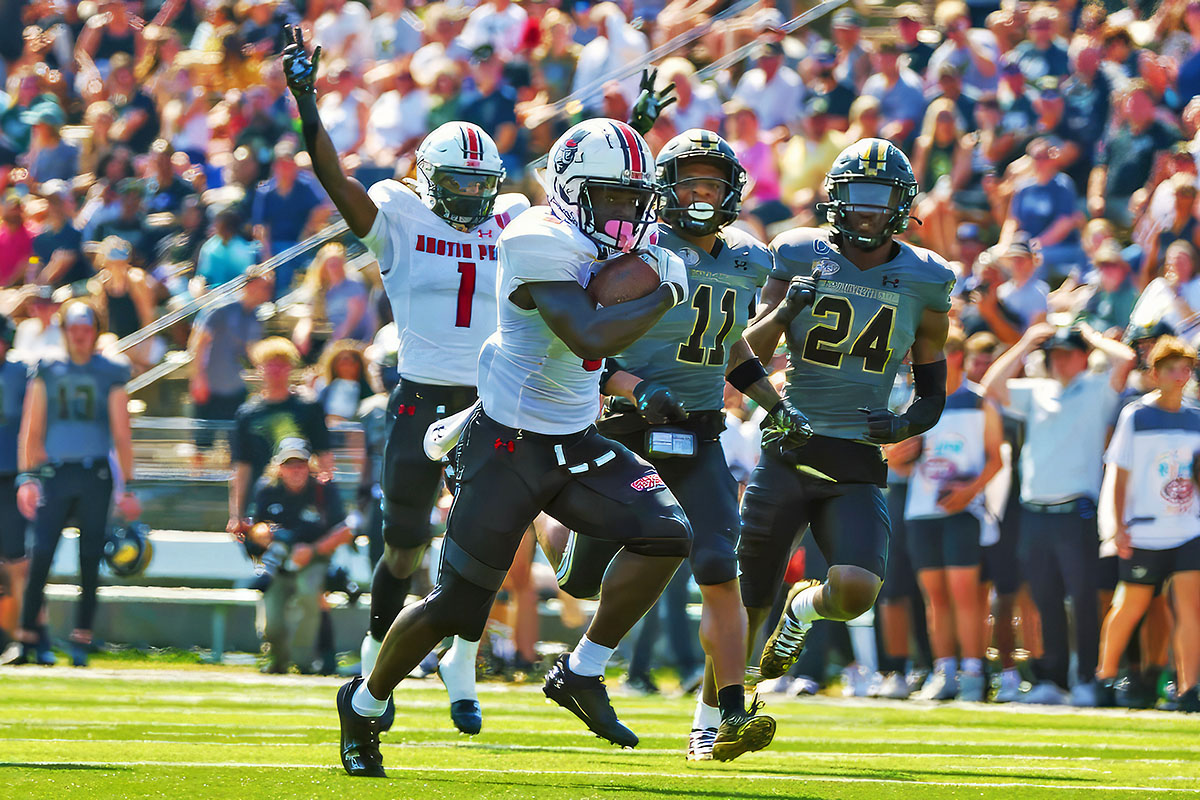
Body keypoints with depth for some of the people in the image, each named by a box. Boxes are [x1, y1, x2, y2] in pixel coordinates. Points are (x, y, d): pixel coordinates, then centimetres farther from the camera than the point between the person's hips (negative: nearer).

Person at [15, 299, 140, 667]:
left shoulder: (110, 374, 5)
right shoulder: (47, 371, 7)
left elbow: (122, 435, 6)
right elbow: (32, 430, 6)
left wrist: (127, 489, 2)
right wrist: (28, 478, -3)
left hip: (95, 475, 0)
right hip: (54, 472, 0)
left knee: (90, 560, 1)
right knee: (41, 556, -6)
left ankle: (81, 641, 6)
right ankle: (27, 637, -2)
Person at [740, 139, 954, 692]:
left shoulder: (923, 282, 3)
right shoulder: (799, 257, 0)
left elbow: (933, 390, 13)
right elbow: (748, 356, -1)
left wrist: (911, 422, -8)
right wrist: (785, 310, -19)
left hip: (858, 464, 1)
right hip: (788, 454, 0)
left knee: (855, 591, -21)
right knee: (742, 610, 2)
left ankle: (804, 608, 15)